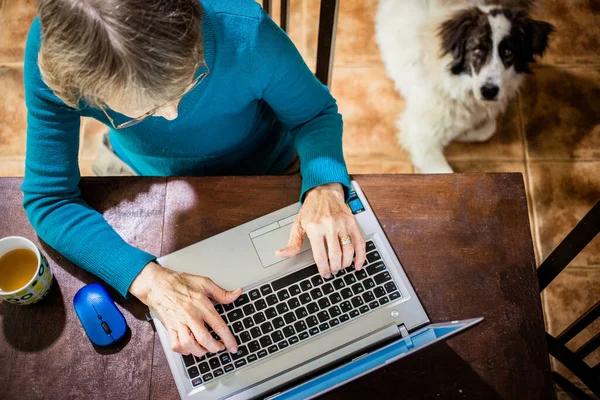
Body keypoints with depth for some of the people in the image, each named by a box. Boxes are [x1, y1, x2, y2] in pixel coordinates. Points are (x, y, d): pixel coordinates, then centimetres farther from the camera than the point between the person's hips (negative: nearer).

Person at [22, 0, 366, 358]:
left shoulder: (246, 33, -37)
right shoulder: (56, 51, -34)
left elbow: (317, 114, -18)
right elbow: (49, 200, -28)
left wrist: (325, 186, -41)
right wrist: (152, 281, -43)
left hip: (261, 173, 0)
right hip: (139, 174, 1)